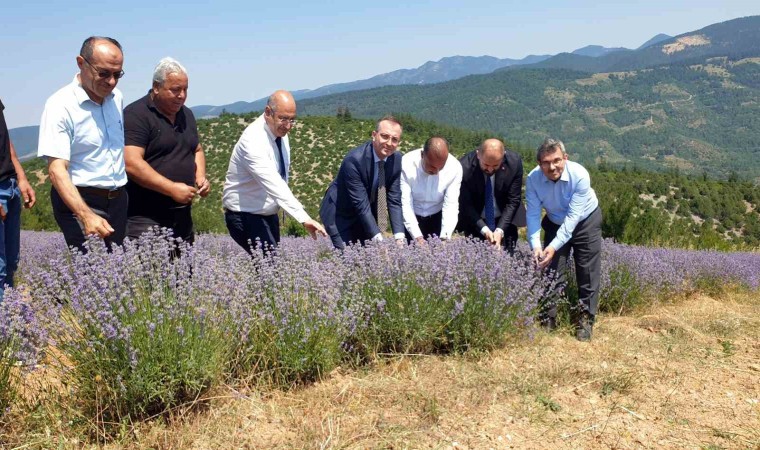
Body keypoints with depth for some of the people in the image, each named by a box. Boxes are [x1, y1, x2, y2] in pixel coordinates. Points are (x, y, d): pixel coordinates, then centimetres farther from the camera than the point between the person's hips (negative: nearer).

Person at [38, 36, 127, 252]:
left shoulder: (116, 97, 6)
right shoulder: (61, 105, -15)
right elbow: (57, 170, -22)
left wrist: (123, 192, 14)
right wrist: (87, 216, -34)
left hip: (118, 200, 7)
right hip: (79, 202, -6)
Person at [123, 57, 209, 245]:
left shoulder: (186, 114, 15)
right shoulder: (136, 115, -10)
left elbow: (197, 150, 27)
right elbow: (131, 164, -19)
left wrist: (200, 177, 6)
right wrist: (172, 189, -21)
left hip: (182, 214, 8)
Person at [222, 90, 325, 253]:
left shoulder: (280, 131, 1)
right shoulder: (253, 141, -25)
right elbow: (274, 184, -37)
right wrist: (304, 218, -45)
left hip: (269, 214, 8)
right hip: (246, 217, -8)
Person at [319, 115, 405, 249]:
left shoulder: (396, 160, -10)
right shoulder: (354, 160, -28)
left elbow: (394, 200, -11)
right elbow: (361, 204, -29)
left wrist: (399, 237, -22)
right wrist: (379, 239, -32)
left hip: (366, 216, 6)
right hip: (340, 216, -6)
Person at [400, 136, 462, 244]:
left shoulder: (455, 167, -22)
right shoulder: (406, 164, -26)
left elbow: (451, 204, -21)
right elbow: (405, 203, -26)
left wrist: (445, 237, -33)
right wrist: (417, 237, -34)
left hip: (438, 218, 1)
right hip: (411, 218, -1)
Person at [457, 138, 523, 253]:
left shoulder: (514, 162, -19)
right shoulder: (465, 167, -24)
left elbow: (513, 201, -12)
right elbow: (466, 205, -15)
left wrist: (500, 230, -22)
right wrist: (484, 230, -25)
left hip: (505, 220, 1)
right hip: (475, 222, -1)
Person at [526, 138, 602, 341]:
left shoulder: (580, 175, -33)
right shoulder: (533, 179, -25)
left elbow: (573, 216, -33)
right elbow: (533, 214, -24)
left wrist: (554, 246, -40)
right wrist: (536, 246, -37)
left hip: (585, 221, -2)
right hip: (555, 223, 2)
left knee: (588, 273, -1)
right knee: (552, 270, 1)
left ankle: (585, 320, 12)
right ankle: (548, 319, 13)